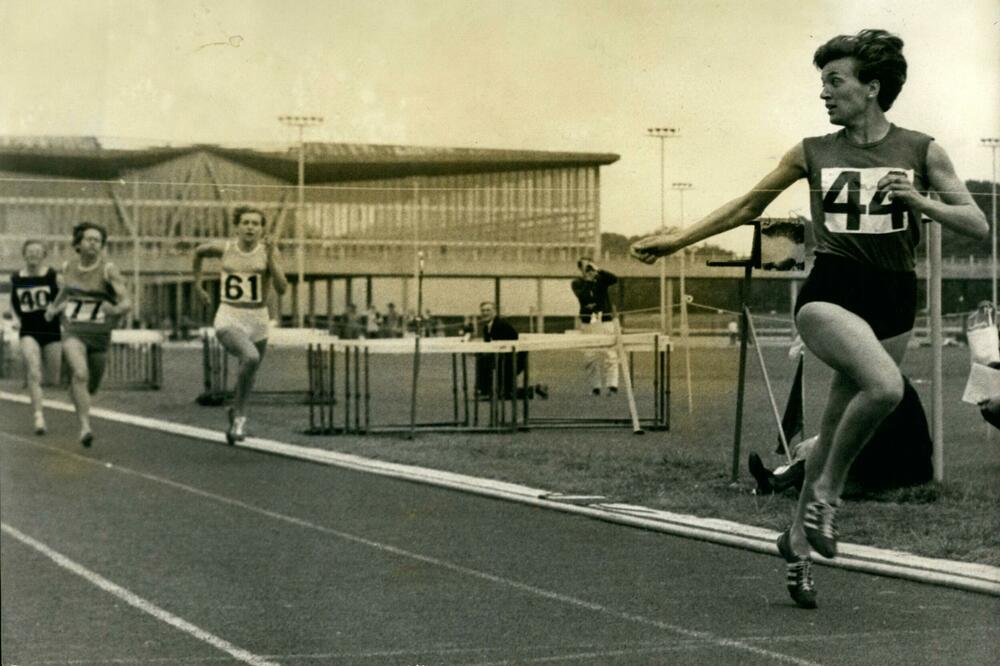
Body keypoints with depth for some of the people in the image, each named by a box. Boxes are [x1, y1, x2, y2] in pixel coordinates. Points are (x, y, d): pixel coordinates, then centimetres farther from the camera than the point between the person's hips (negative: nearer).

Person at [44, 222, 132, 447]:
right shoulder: (69, 267, 2)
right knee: (80, 374, -27)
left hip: (100, 334, 0)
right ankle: (85, 427, -28)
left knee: (91, 386, 16)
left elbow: (127, 303, -19)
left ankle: (76, 395, 52)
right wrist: (55, 307, 20)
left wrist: (116, 310, -39)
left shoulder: (108, 269, -11)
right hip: (73, 332, 0)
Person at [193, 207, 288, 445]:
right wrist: (198, 285, 22)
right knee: (251, 357, -31)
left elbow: (281, 289, -16)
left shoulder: (270, 252, -5)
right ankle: (240, 415, -14)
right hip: (228, 320, -2)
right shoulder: (224, 248, -3)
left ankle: (237, 414, 49)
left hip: (257, 321, 2)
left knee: (249, 374, 18)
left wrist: (270, 257, -23)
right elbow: (199, 251, 19)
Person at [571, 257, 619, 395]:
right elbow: (582, 295, -13)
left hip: (606, 320, 1)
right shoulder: (577, 283, 6)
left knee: (610, 353, -7)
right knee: (592, 355, -3)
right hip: (589, 321, -1)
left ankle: (612, 385, -7)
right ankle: (595, 386, 4)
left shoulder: (601, 279, 11)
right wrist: (587, 279, -13)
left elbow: (614, 279, -8)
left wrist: (598, 270, -10)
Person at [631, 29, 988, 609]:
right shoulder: (813, 153, 5)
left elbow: (978, 224, 1)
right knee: (885, 387, -30)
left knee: (839, 423, 7)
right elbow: (748, 206, 15)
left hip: (894, 300, 2)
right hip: (830, 292, -2)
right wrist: (676, 240, 14)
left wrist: (919, 202, -16)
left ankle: (800, 538, 24)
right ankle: (825, 492, -10)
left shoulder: (921, 151, 2)